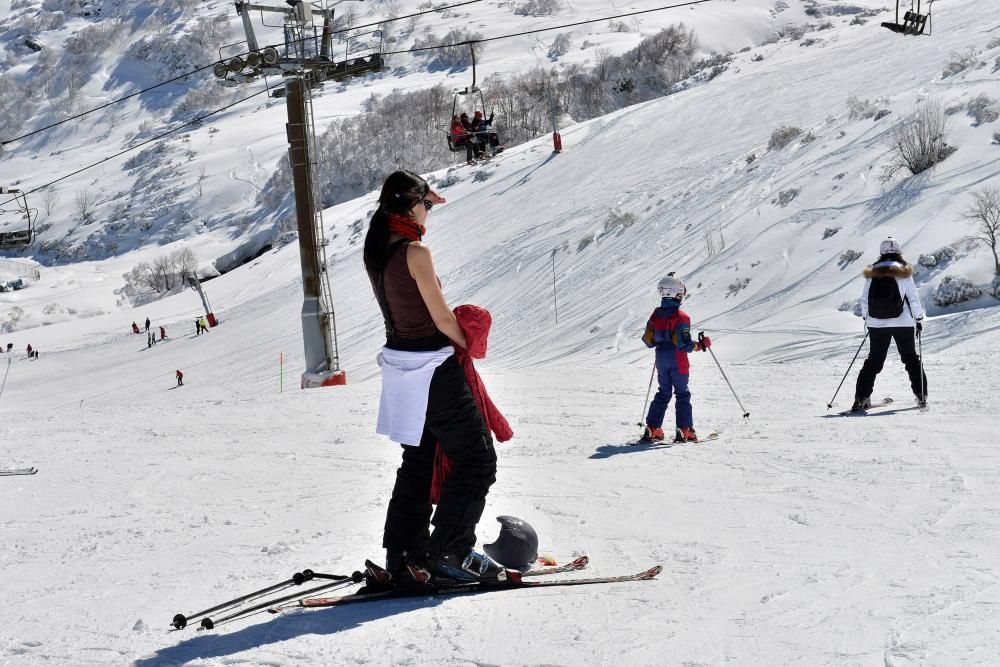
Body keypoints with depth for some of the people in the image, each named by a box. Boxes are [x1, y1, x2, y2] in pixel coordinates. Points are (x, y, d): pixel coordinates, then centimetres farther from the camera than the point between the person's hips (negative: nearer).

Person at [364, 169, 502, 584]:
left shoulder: (376, 254, 6)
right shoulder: (415, 252, -18)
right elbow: (442, 318, -15)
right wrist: (470, 344, 1)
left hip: (397, 361, 9)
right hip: (432, 367, -9)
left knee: (417, 462, 18)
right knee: (477, 459, 1)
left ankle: (404, 557, 17)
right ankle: (451, 551, -2)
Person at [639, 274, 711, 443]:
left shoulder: (655, 315, 1)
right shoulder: (681, 317, -18)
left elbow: (648, 340, 6)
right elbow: (684, 345, -20)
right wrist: (701, 345, -7)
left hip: (661, 359, 6)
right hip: (678, 361, -5)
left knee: (663, 393, 15)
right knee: (682, 394, 4)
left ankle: (652, 429, 8)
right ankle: (684, 430, 1)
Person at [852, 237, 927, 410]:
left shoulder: (871, 274, 3)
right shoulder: (903, 272, -5)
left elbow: (864, 300, 6)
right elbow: (913, 298, -4)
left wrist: (866, 318, 19)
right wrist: (919, 319, 5)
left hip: (876, 324, 2)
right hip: (903, 323, -2)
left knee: (874, 360, 9)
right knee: (911, 359, 11)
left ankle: (862, 397, 0)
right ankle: (921, 396, 7)